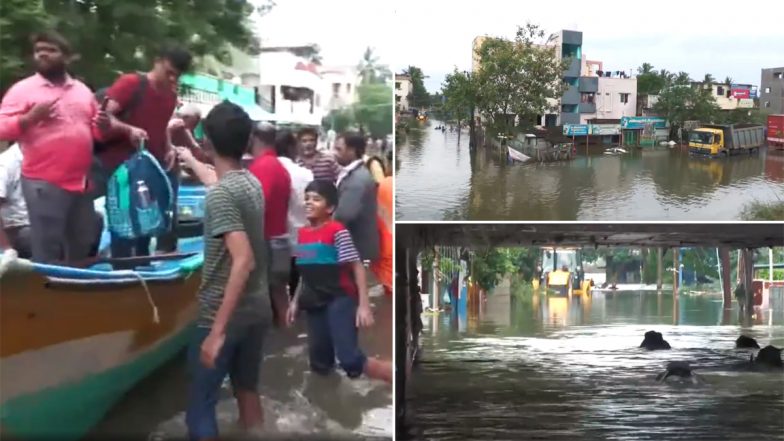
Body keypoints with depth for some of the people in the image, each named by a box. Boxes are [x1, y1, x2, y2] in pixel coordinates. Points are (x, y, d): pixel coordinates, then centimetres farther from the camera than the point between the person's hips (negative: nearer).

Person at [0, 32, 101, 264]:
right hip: (44, 184, -5)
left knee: (82, 248, 15)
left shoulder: (82, 90, 15)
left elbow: (96, 129, 21)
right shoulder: (22, 89, -1)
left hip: (81, 182, 5)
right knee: (47, 251, -3)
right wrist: (32, 116, -21)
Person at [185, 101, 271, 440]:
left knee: (199, 408, 1)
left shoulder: (220, 194, -22)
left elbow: (243, 260, -31)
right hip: (257, 310, 8)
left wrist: (217, 330, -32)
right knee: (247, 388, 22)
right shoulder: (252, 183, 5)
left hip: (223, 315, -8)